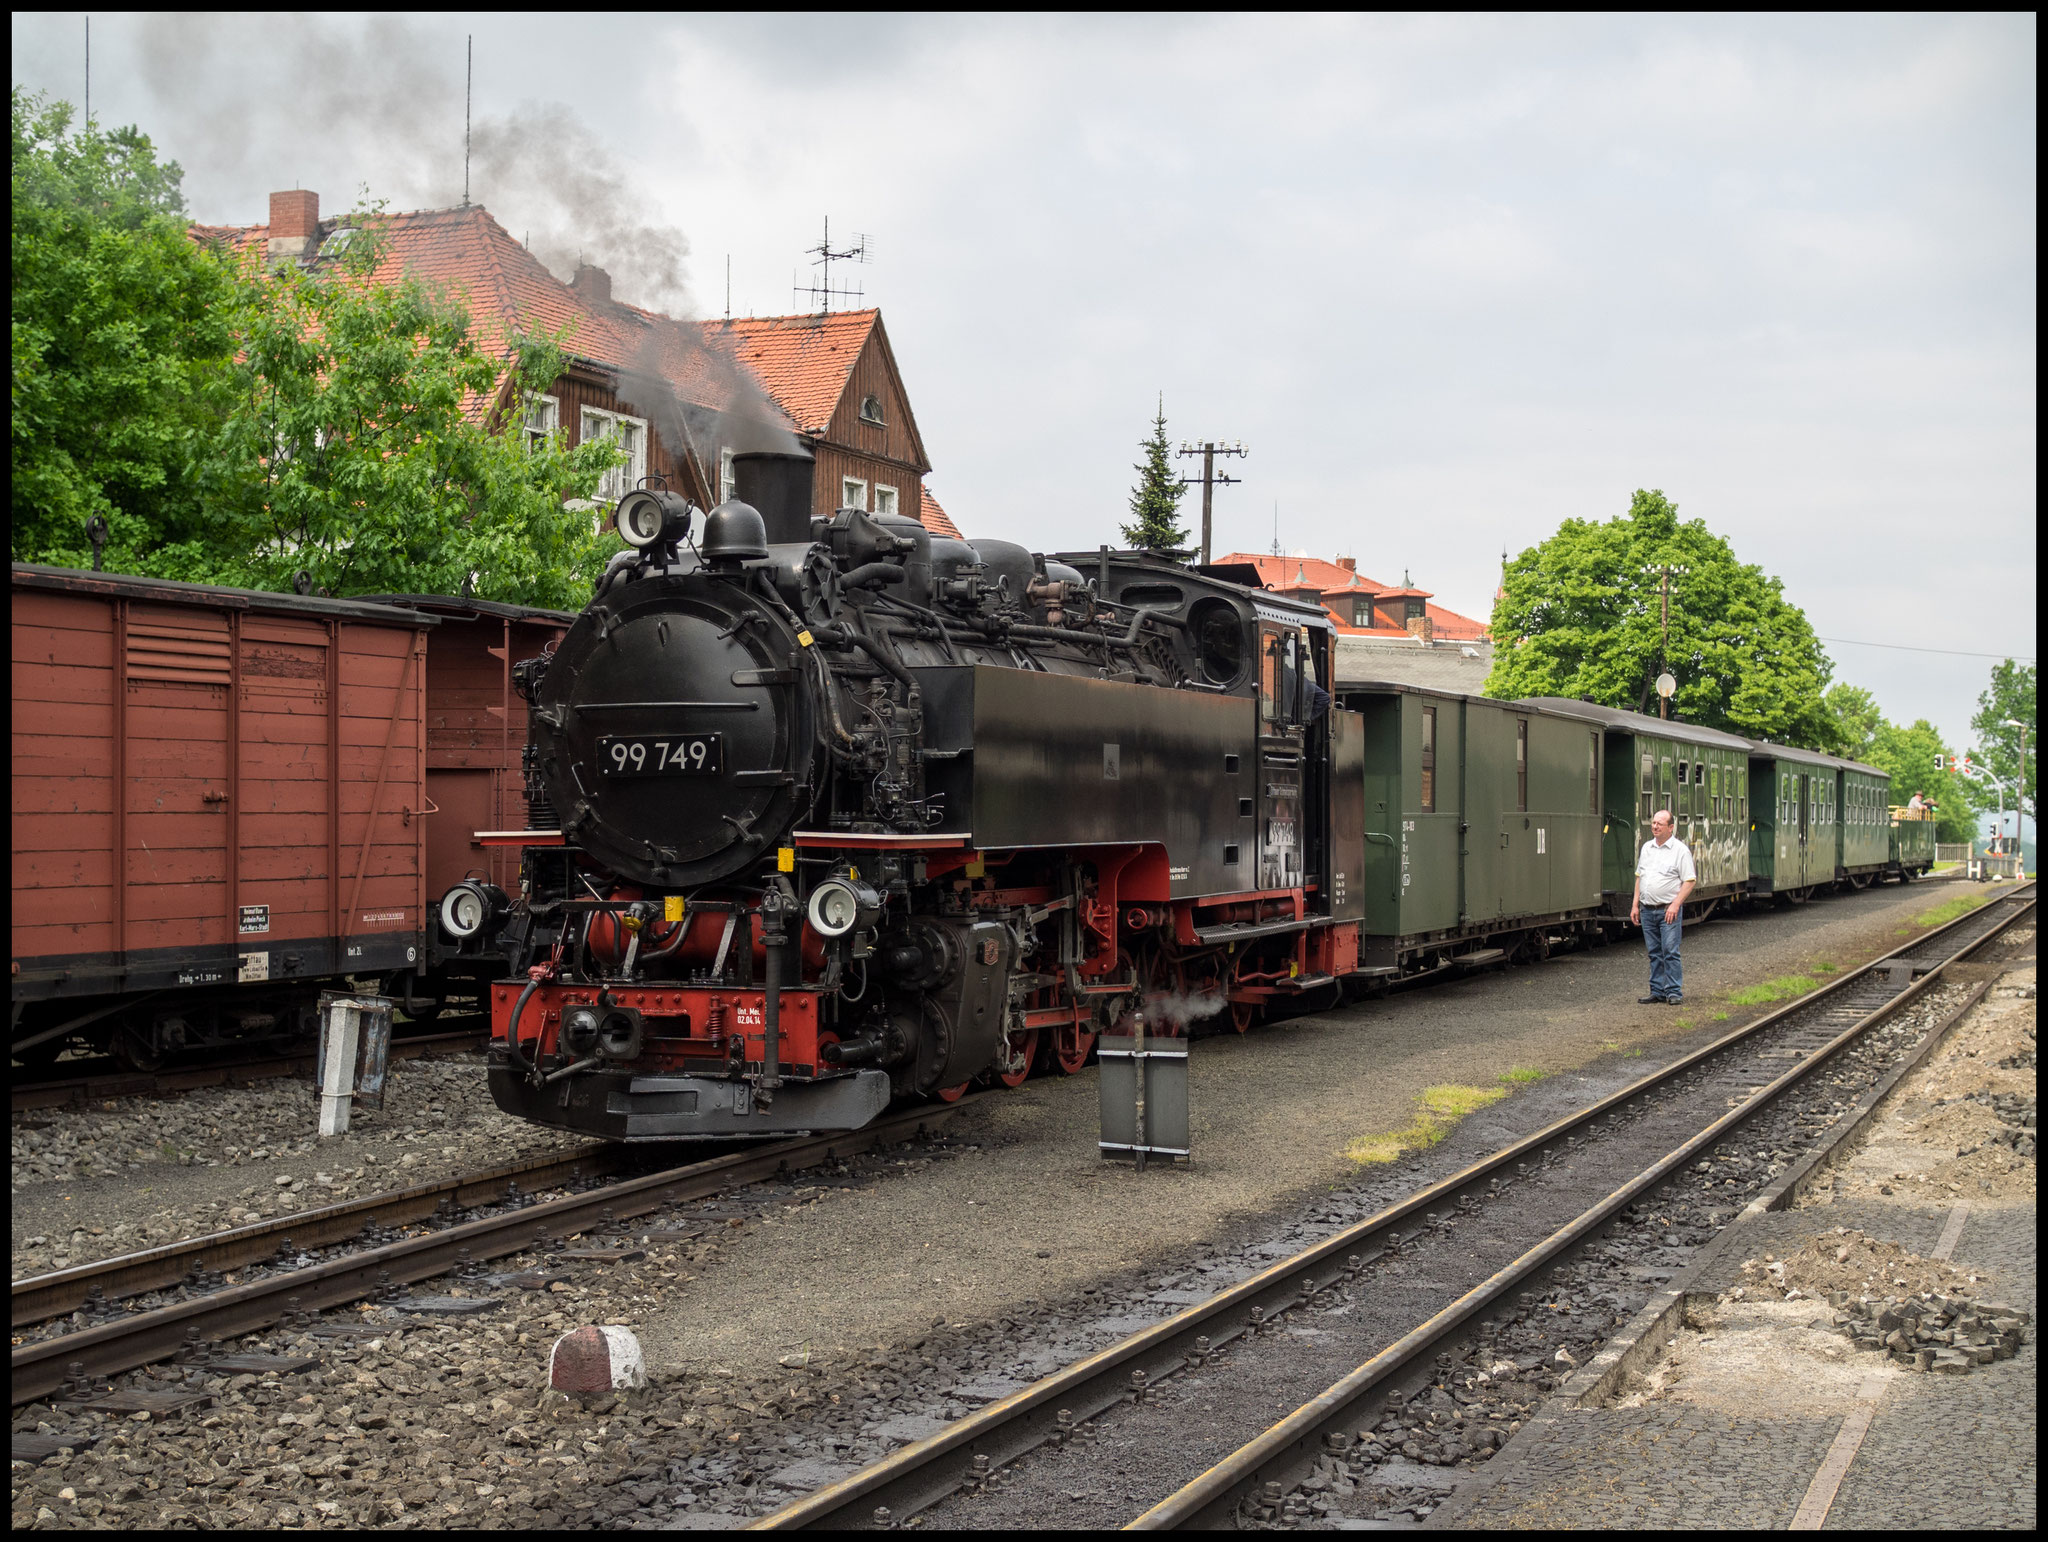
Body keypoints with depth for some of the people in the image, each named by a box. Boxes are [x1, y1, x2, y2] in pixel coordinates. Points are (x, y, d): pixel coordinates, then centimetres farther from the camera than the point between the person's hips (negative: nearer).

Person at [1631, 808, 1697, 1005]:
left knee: (1670, 951, -8)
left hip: (1668, 910, -6)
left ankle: (1674, 992, -4)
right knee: (1654, 953, 8)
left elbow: (1689, 881, -8)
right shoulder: (1646, 848, 14)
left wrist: (1675, 905, -17)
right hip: (1647, 909, 6)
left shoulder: (1680, 850, -5)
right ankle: (1657, 992, 12)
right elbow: (1639, 877, 19)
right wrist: (1635, 904, 11)